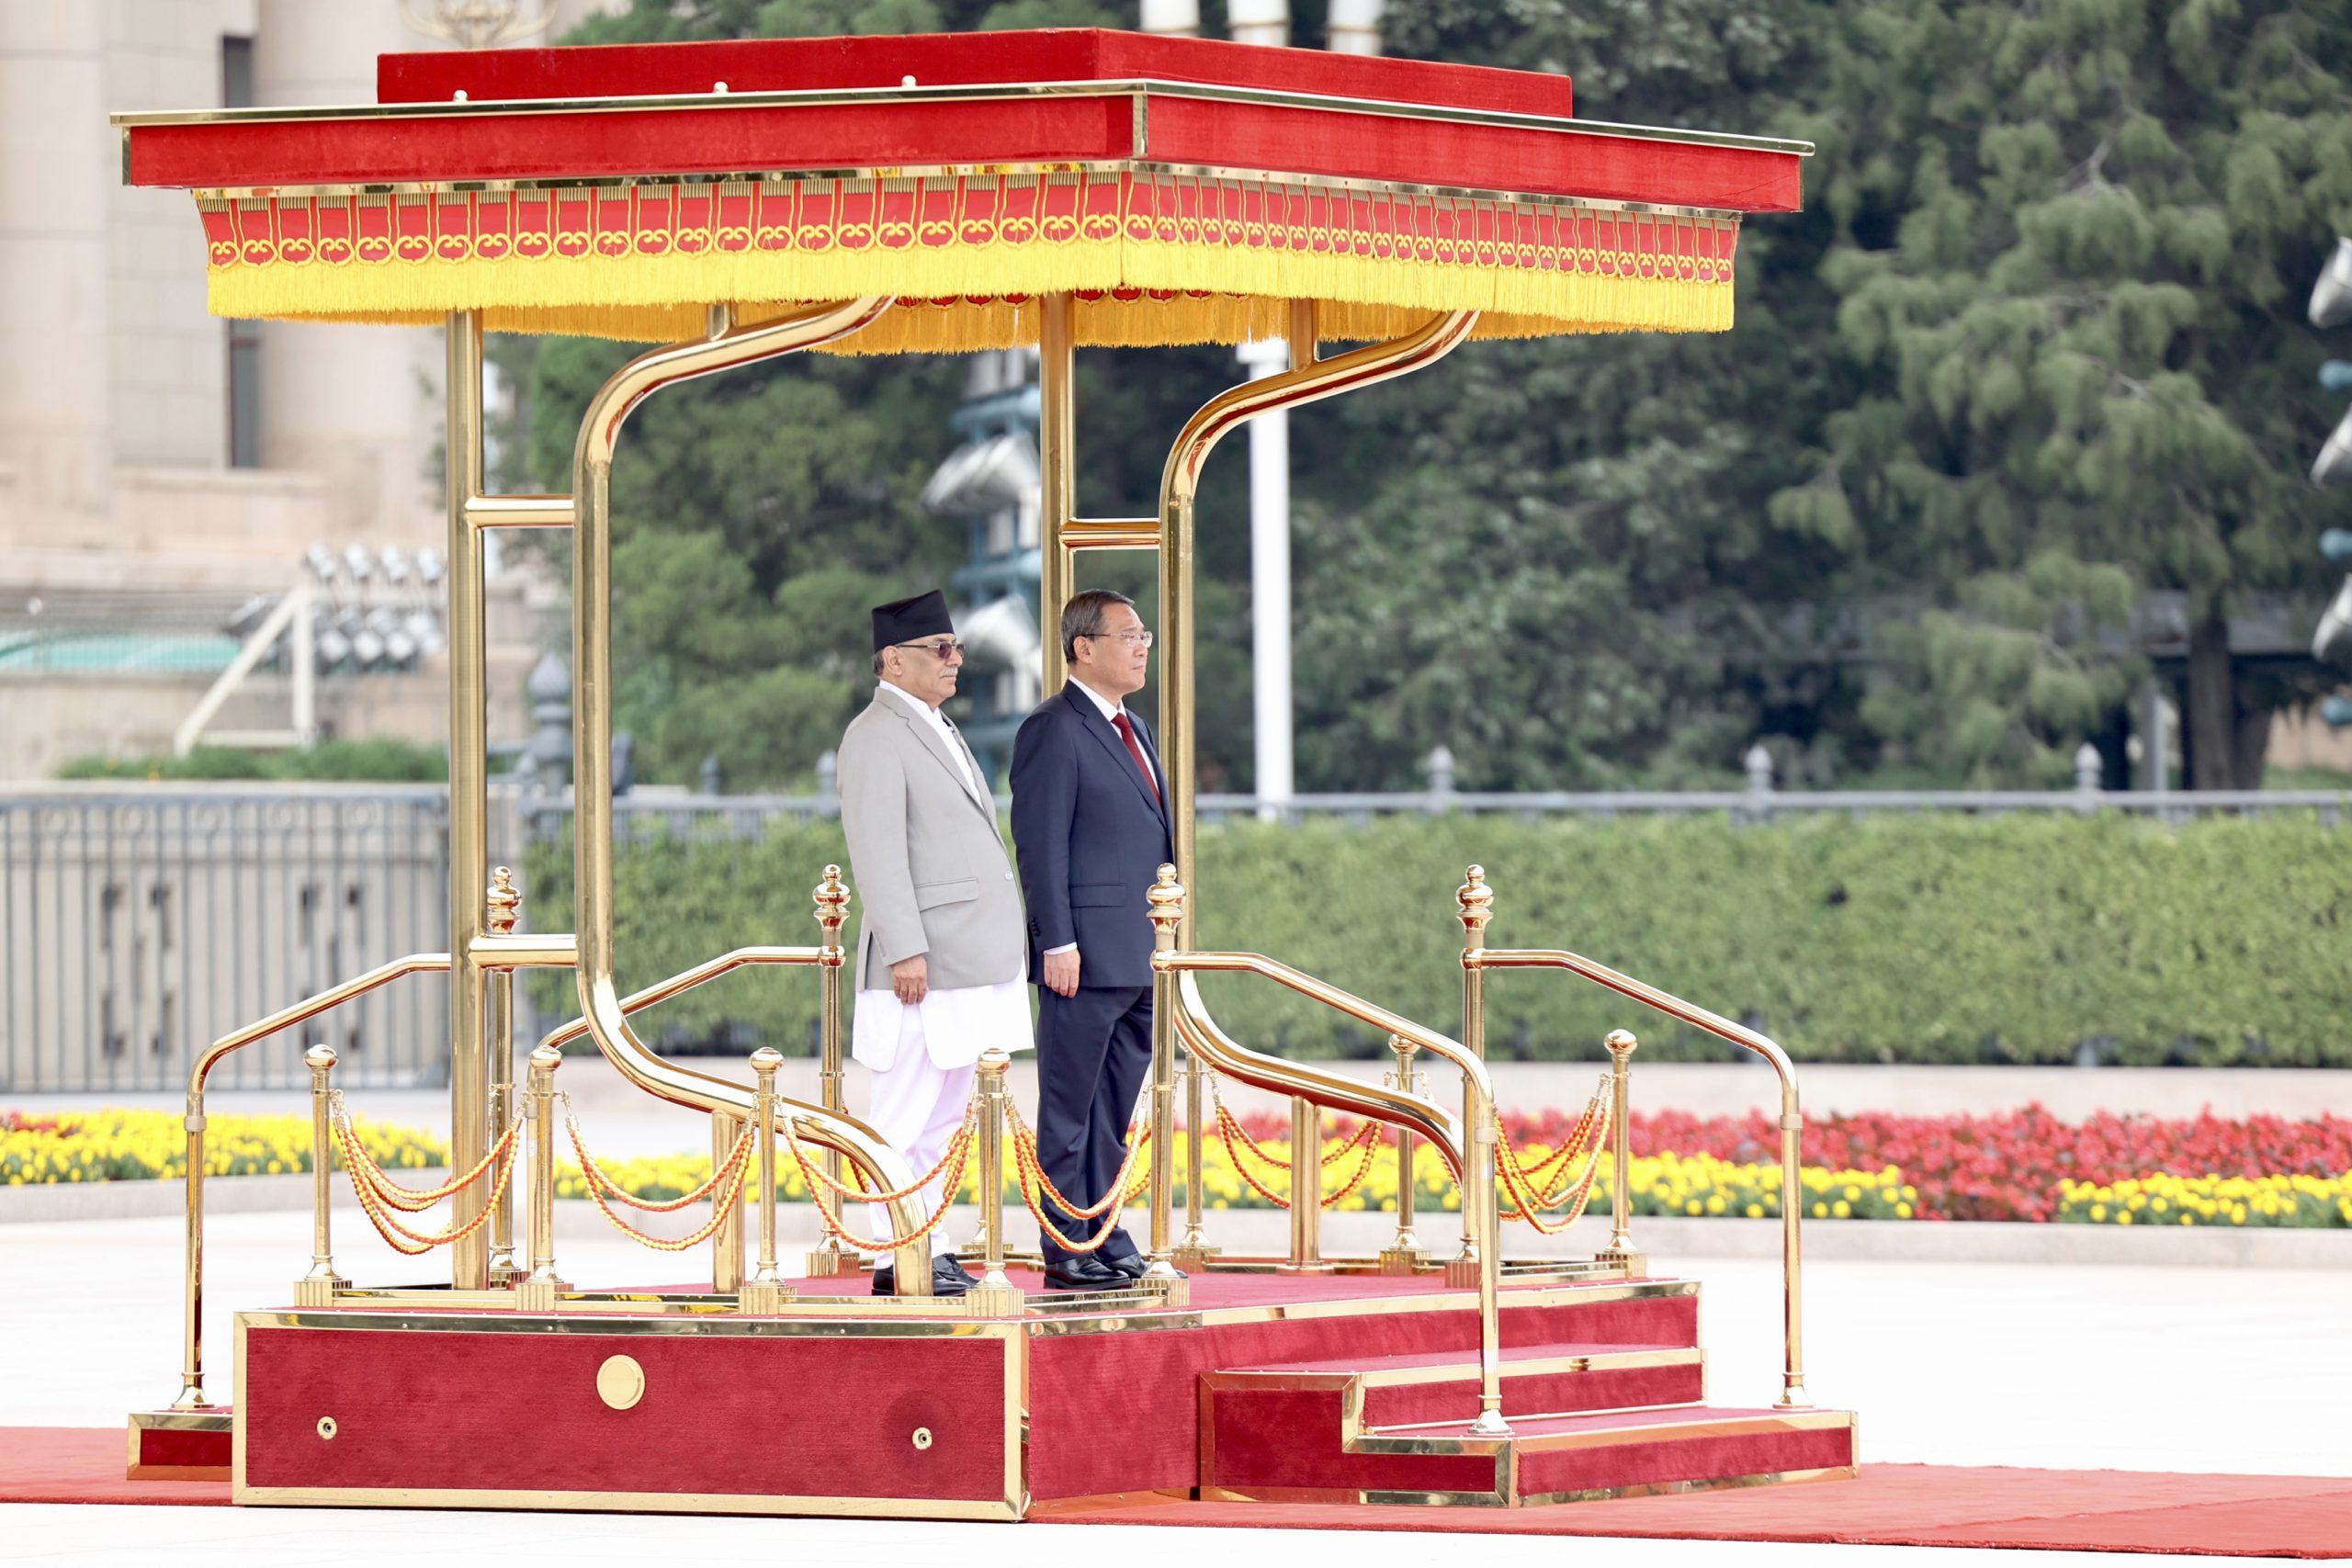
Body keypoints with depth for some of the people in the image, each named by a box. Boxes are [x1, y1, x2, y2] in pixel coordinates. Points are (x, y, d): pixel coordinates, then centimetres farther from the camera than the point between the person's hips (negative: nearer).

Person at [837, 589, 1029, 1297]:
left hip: (970, 965, 10)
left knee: (944, 1117, 11)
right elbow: (878, 852, -17)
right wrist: (906, 950, -23)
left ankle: (931, 1254, 15)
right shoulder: (877, 735, -10)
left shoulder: (937, 732, 21)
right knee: (904, 1119, -8)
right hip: (926, 966, -10)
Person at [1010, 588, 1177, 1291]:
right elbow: (1041, 844, -13)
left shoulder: (1132, 730, 19)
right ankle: (1067, 1252, -2)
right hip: (1086, 959, -9)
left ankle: (1107, 1242, 16)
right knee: (1071, 1111, -4)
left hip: (1138, 961, 9)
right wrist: (1057, 943, -18)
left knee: (1113, 1113, 12)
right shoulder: (1053, 731, -8)